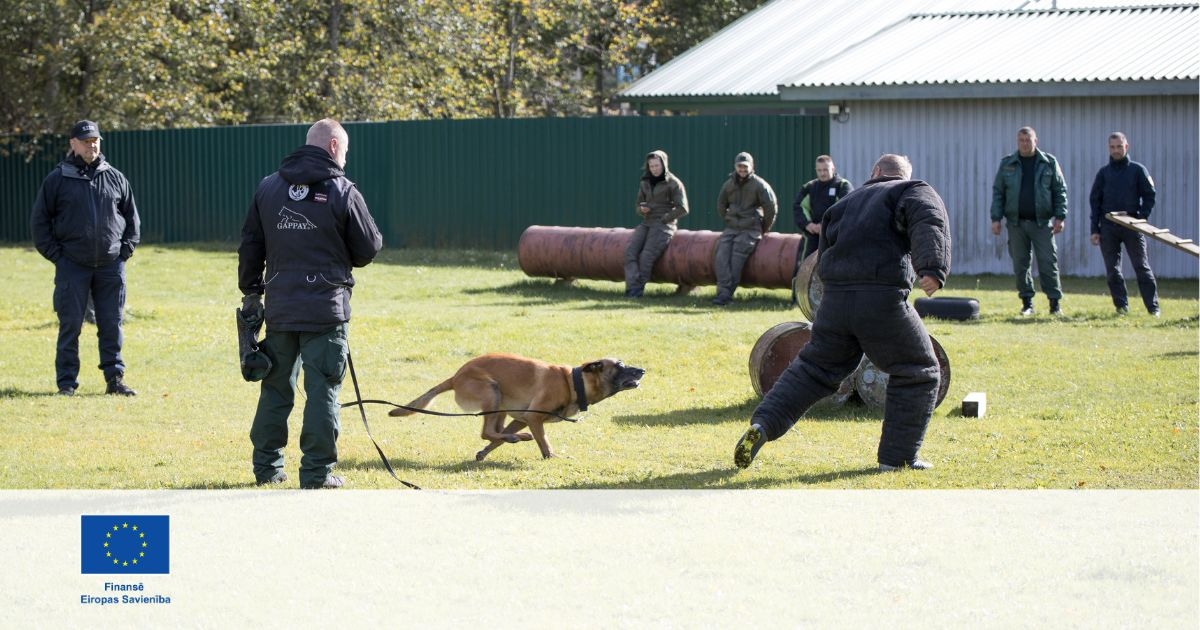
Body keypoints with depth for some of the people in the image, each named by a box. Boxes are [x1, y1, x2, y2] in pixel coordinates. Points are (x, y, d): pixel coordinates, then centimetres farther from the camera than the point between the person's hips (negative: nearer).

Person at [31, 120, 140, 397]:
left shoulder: (115, 178, 9)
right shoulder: (58, 179, 0)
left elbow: (132, 217, 17)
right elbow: (40, 219, 4)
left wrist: (126, 249, 6)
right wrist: (54, 254, -4)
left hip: (110, 265, 2)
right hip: (72, 266, -2)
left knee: (112, 324, 4)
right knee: (70, 324, -1)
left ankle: (115, 379, 10)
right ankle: (66, 382, 5)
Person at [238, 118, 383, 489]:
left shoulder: (268, 188, 7)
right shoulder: (342, 192, -7)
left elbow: (250, 246, 11)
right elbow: (369, 249, 0)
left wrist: (251, 292, 20)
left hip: (279, 309, 4)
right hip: (326, 311, -4)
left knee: (276, 388, 14)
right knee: (322, 391, 0)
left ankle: (267, 466, 19)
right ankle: (317, 473, -1)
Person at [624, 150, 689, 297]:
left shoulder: (674, 184, -4)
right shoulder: (645, 183, 14)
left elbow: (682, 209, -10)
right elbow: (639, 207, 20)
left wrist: (662, 220, -12)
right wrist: (642, 209, -5)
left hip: (664, 225, -6)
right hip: (646, 224, 6)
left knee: (647, 255, -25)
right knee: (631, 250, -21)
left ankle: (637, 290, -16)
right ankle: (633, 288, -30)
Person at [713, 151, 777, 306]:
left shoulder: (759, 185, -3)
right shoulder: (729, 184, 13)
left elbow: (770, 207, -2)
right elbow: (721, 205, 26)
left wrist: (764, 229, 4)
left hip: (750, 229, -5)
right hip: (731, 228, 5)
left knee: (737, 257, -21)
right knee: (722, 255, -19)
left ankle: (726, 294, -25)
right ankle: (724, 291, -26)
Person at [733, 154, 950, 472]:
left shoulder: (848, 202, 26)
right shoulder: (915, 192, 9)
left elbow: (825, 248, 25)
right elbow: (929, 225, -12)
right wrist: (933, 269, -26)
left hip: (834, 299, 5)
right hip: (883, 299, -5)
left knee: (812, 368, 17)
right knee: (918, 374, 11)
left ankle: (762, 426, 3)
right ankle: (897, 456, 9)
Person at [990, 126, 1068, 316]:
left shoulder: (1049, 163, 4)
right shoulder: (1007, 164, 7)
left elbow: (1060, 191, 5)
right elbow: (998, 192, 8)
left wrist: (1060, 216, -4)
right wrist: (996, 218, 0)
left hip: (1042, 222, -2)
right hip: (1016, 222, 2)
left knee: (1048, 263, -4)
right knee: (1020, 264, 4)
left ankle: (1055, 303, 1)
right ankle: (1027, 303, 12)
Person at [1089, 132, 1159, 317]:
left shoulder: (1138, 170, 3)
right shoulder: (1104, 173, 10)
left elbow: (1149, 197, 4)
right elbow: (1095, 202, 11)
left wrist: (1141, 217, -10)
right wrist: (1094, 230, 4)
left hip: (1132, 227, -3)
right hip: (1108, 228, 3)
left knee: (1142, 267, -4)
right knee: (1112, 270, 2)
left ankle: (1153, 307, -2)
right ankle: (1121, 305, 9)